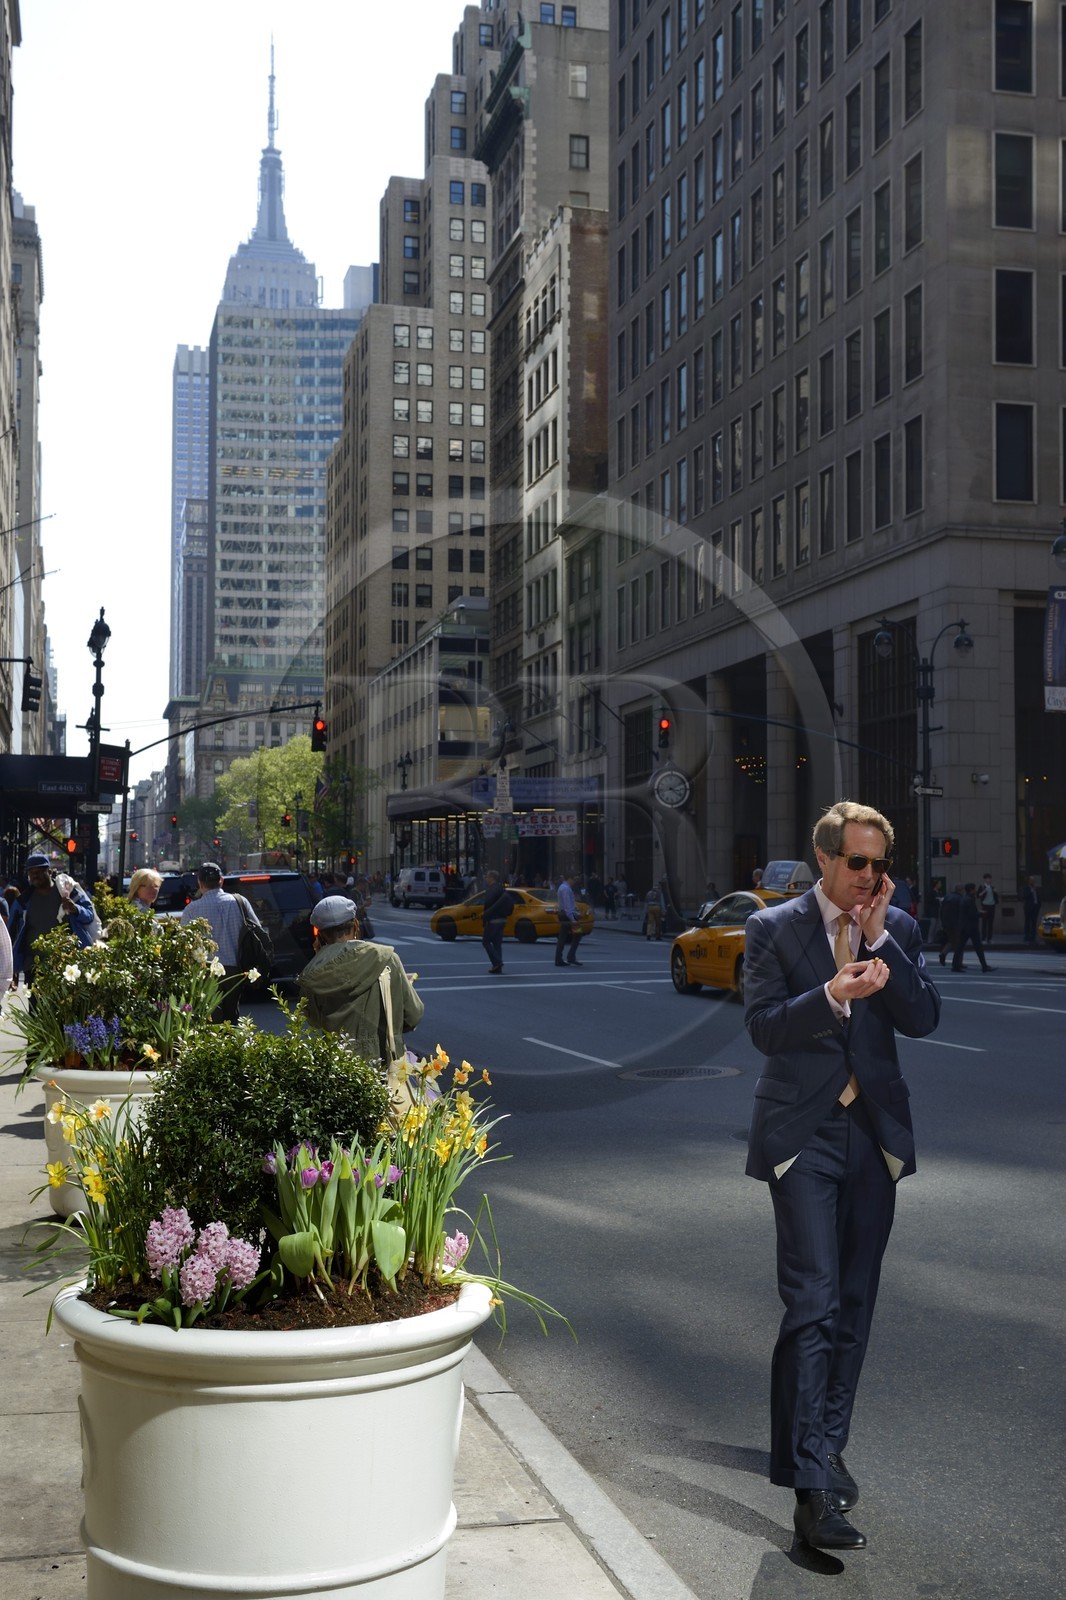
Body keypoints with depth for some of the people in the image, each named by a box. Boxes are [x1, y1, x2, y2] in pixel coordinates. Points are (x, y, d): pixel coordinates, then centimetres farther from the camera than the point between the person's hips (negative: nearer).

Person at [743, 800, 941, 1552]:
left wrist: (879, 937, -13)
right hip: (804, 1133, -4)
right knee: (813, 1300, -12)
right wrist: (833, 994, -26)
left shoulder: (897, 929, 7)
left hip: (874, 1134, 4)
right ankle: (812, 1484, -11)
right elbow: (765, 1026, -11)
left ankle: (827, 1444, 29)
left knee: (854, 1302, 12)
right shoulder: (774, 928, -2)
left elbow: (923, 1018, -5)